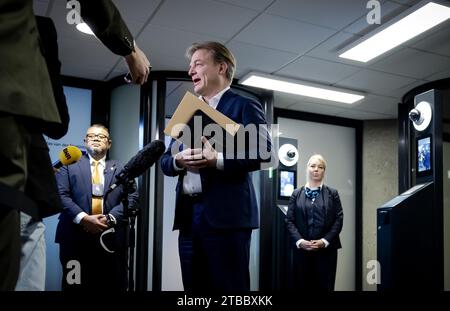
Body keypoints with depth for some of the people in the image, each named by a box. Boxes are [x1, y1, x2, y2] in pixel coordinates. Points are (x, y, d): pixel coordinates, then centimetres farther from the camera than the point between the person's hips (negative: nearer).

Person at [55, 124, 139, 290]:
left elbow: (132, 198, 3)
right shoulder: (69, 165, 11)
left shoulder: (121, 170, 15)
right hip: (76, 238, -1)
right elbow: (60, 195, -2)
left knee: (112, 285, 4)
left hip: (111, 238, 1)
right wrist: (83, 218, -16)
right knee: (75, 285, 4)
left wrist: (110, 218, -12)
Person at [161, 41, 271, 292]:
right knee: (194, 288, 9)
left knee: (230, 287, -4)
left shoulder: (245, 106, 2)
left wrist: (217, 160, -20)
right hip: (188, 214, 7)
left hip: (226, 213, -6)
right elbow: (165, 161, 20)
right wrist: (178, 160, -3)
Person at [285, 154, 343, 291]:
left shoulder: (332, 193, 8)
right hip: (301, 249, 1)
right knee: (302, 286, 2)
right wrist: (299, 241, -11)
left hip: (326, 249, 0)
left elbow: (339, 219, 1)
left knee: (324, 286, 0)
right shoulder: (296, 194, 9)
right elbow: (289, 220, 3)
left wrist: (325, 241, -11)